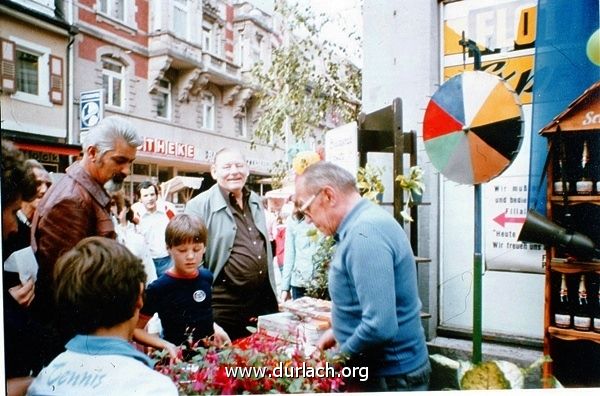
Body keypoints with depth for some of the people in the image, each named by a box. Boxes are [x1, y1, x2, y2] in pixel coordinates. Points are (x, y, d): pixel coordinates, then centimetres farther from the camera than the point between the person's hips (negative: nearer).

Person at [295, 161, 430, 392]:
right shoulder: (362, 223, 5)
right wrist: (338, 331, 13)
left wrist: (340, 356, -15)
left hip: (391, 377, -9)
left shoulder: (364, 233, -26)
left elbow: (380, 326, -31)